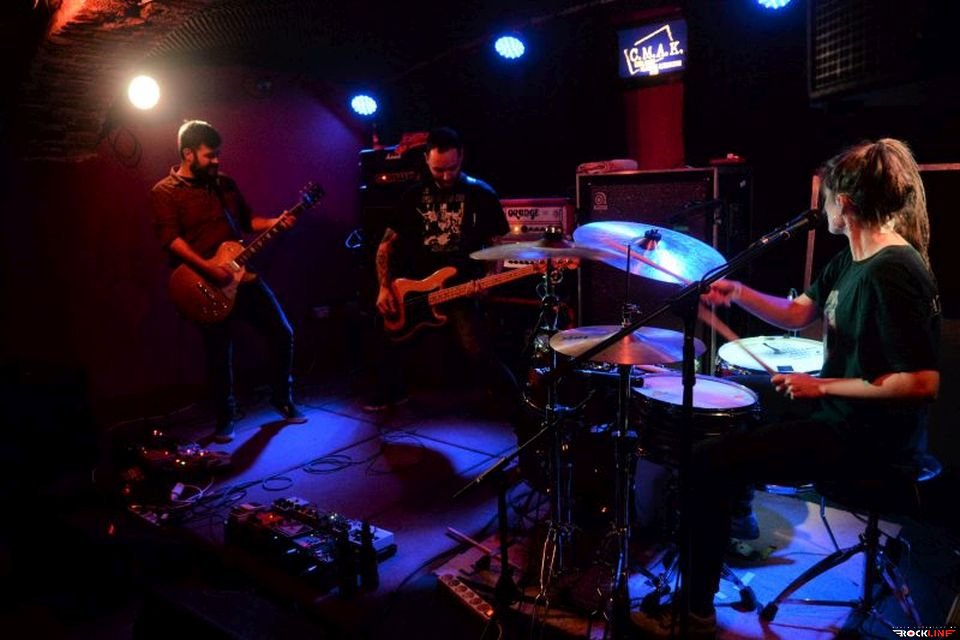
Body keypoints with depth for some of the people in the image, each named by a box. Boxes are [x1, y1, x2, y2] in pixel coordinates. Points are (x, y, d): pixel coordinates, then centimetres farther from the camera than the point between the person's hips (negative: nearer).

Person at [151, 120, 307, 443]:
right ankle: (226, 417, 21)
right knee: (219, 353, 2)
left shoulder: (225, 184, 14)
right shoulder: (165, 192, -4)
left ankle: (282, 400, 22)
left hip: (242, 274, 6)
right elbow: (170, 238, -15)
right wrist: (207, 267, -24)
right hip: (207, 284, -5)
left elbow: (247, 221, 20)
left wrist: (275, 222, 2)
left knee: (282, 333, 4)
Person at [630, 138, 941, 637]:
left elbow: (923, 382, -26)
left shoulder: (892, 272, -23)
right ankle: (738, 528, 39)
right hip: (843, 414, 10)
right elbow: (797, 315, 16)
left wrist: (822, 386, -20)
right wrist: (739, 293, 1)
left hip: (870, 436, -10)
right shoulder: (849, 260, 7)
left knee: (707, 461, -15)